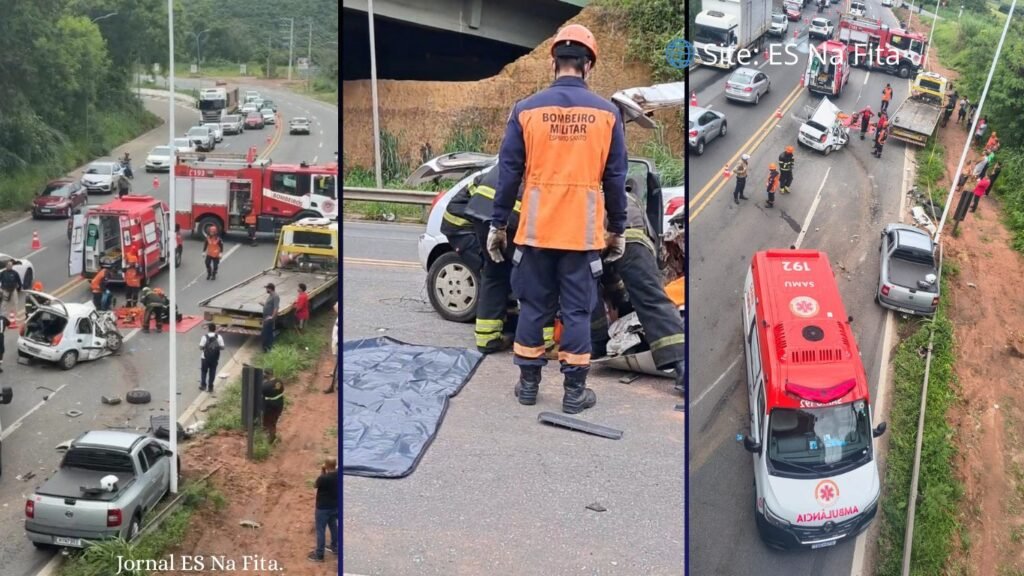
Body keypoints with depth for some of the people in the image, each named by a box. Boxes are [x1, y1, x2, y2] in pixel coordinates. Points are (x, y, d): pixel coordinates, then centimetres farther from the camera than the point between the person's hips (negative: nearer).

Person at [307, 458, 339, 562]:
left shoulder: (324, 478, -30)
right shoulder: (337, 475, -9)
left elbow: (316, 485, -10)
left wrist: (322, 472, -10)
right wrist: (325, 474, -2)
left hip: (323, 507, -7)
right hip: (335, 506, 7)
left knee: (320, 530, 5)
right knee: (333, 526, 25)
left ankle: (319, 555, 13)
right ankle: (334, 547, 41)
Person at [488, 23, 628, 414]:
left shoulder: (526, 110, -3)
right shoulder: (606, 113, -2)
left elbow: (508, 173, 0)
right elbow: (615, 179, 2)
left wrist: (498, 224, 8)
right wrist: (617, 229, 12)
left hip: (536, 230, 1)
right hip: (584, 233, 0)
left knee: (533, 307, 12)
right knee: (577, 310, 6)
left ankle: (528, 384, 20)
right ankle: (574, 392, 10)